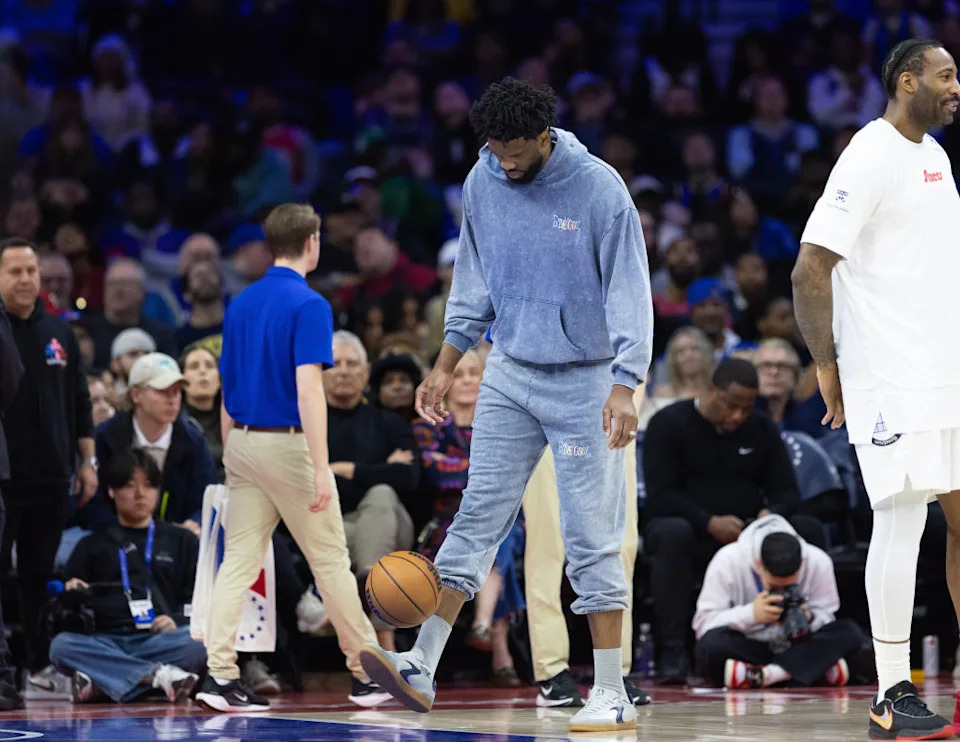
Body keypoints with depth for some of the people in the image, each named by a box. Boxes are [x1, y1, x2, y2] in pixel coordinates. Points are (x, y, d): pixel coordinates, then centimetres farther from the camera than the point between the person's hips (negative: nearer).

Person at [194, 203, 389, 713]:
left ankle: (220, 674, -7)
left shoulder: (241, 305, 10)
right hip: (287, 444, -6)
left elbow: (226, 390, 13)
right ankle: (367, 674, 13)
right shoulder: (308, 305, -12)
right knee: (330, 560, 4)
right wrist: (321, 469, -24)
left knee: (238, 562, 3)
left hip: (241, 443, 6)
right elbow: (308, 389, -21)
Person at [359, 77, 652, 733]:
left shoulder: (599, 188, -14)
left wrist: (624, 387, -22)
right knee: (478, 515, -2)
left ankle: (612, 696, 1)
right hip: (509, 376, 4)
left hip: (584, 381, -4)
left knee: (592, 539, -4)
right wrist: (446, 366, 11)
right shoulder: (483, 184, 2)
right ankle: (422, 668, -5)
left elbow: (630, 291, -14)